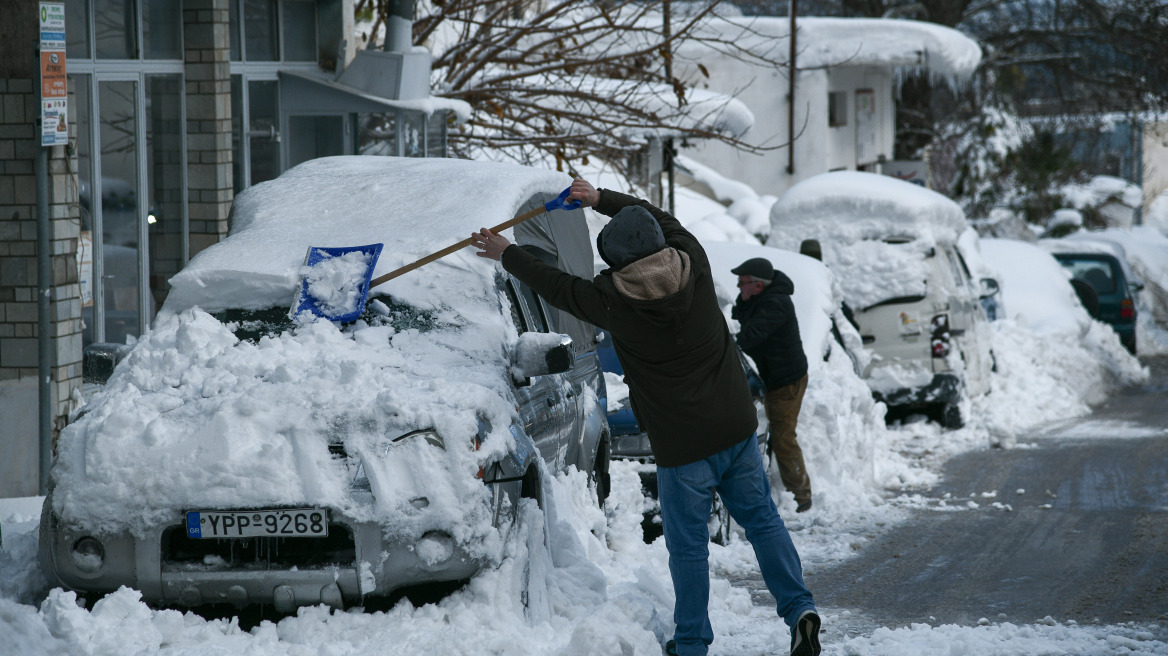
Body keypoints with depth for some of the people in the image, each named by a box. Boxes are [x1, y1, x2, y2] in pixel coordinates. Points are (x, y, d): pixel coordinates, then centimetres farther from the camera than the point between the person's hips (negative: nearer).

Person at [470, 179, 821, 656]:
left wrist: (507, 255, 17)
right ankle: (799, 608, 5)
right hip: (737, 425, 4)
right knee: (761, 519, 13)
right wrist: (600, 198, 20)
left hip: (683, 443, -4)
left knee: (688, 544, 7)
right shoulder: (693, 266, -5)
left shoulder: (613, 301, -15)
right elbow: (665, 221, 16)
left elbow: (557, 287, 2)